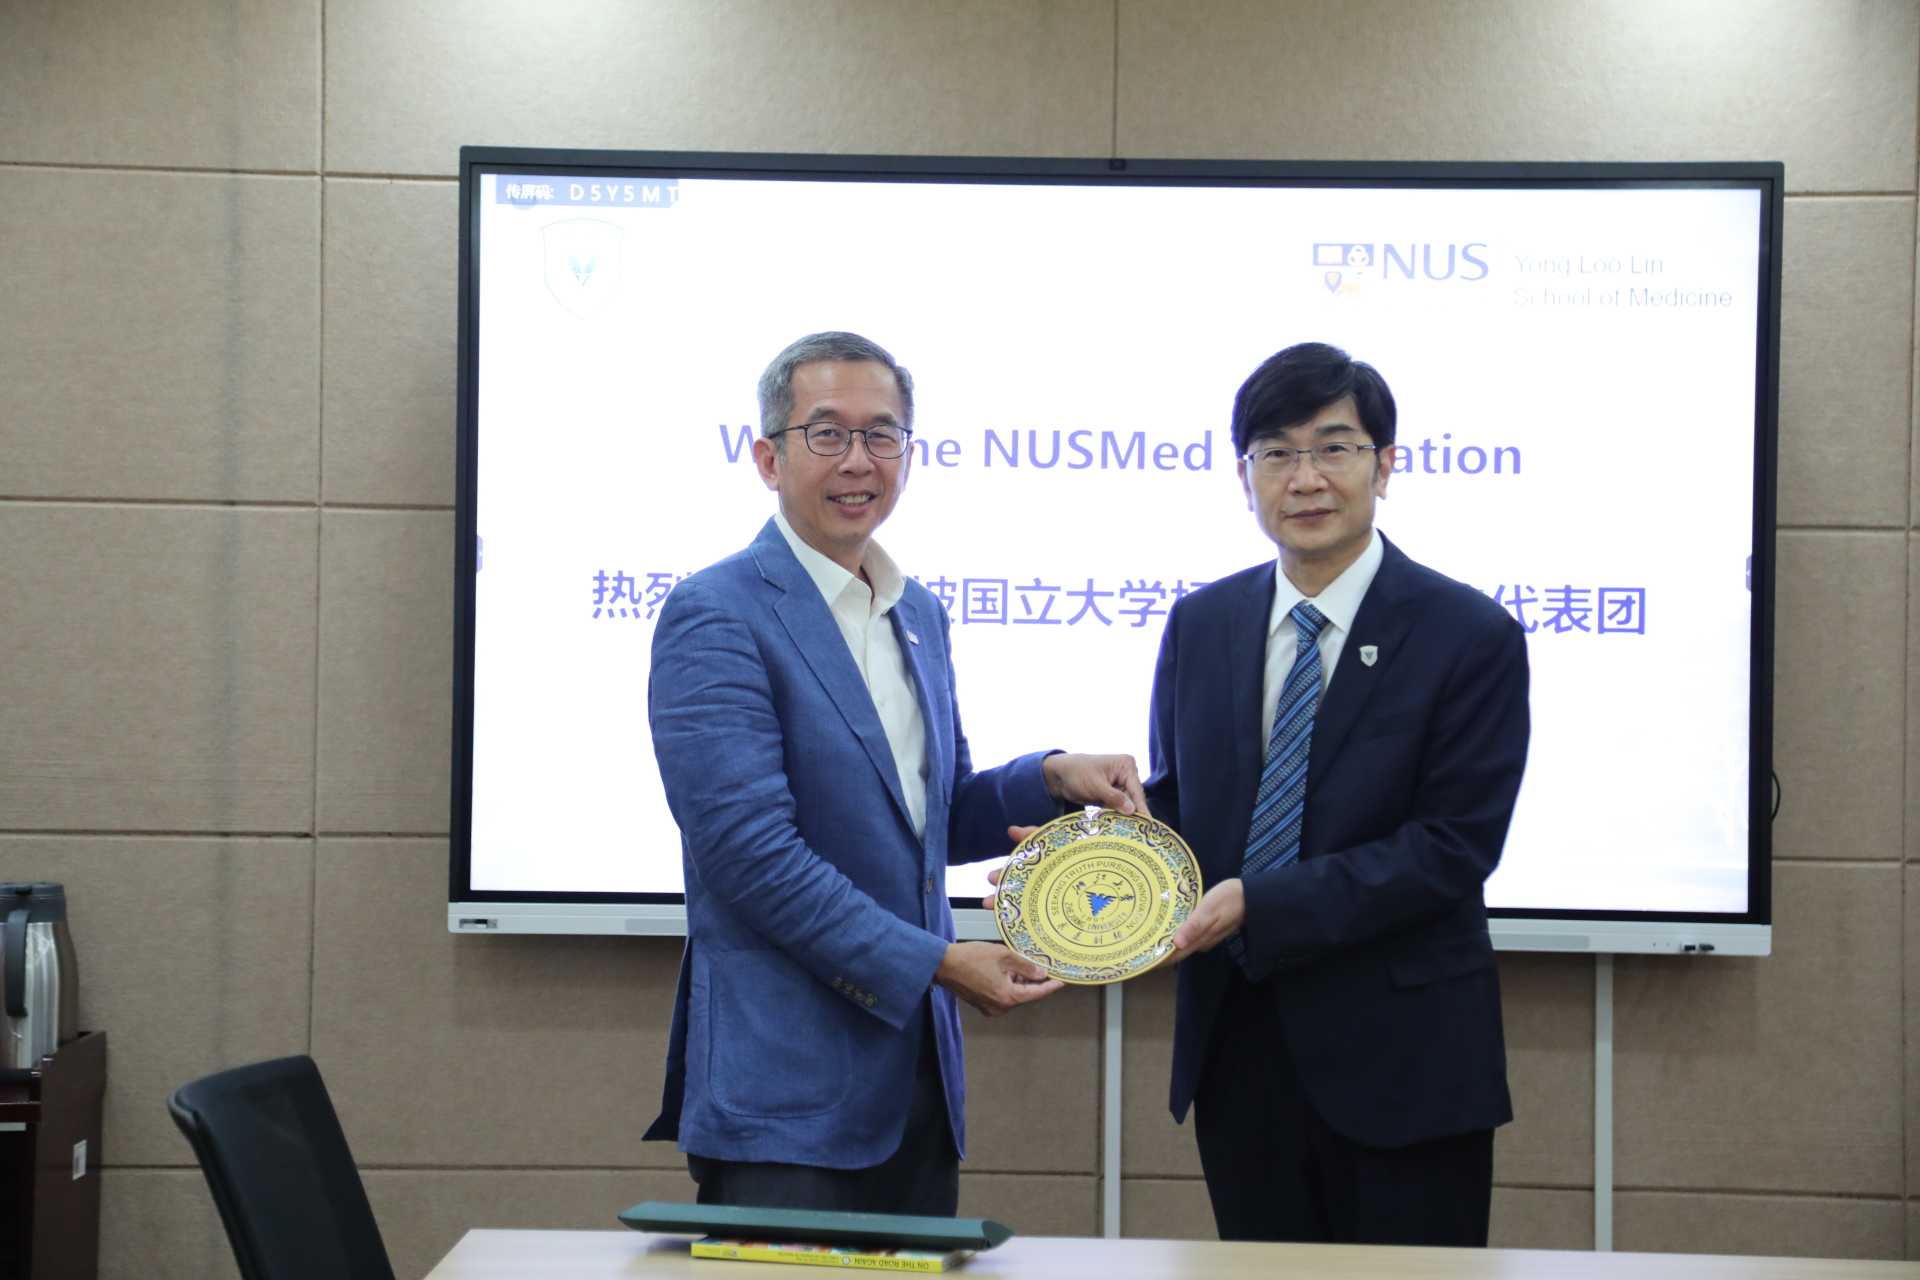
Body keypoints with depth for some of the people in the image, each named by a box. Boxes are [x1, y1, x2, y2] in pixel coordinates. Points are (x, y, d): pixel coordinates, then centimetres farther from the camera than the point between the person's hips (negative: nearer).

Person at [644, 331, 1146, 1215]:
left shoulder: (918, 615, 15)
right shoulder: (715, 619, -11)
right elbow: (747, 847, -18)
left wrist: (1053, 780, 3)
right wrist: (934, 961, -17)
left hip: (917, 1076, 8)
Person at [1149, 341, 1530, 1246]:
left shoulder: (1470, 637, -8)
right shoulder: (1200, 626, 8)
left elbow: (1453, 847, -15)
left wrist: (1259, 903, -22)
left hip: (1399, 1062, -4)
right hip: (1238, 1050, 4)